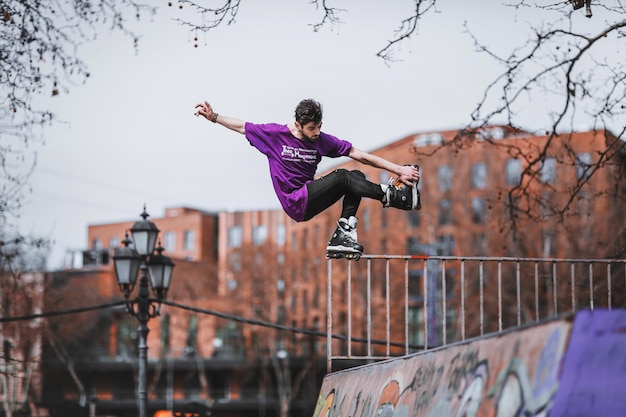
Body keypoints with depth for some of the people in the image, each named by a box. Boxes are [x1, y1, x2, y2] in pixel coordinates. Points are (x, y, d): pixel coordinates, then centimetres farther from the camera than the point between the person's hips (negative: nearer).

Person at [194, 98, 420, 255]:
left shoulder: (322, 140, 0)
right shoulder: (275, 134, -8)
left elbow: (361, 155, -1)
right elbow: (241, 127, 3)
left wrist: (398, 169, -6)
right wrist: (213, 116, -8)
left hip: (310, 199, 6)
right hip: (295, 204, -6)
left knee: (357, 176, -11)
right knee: (342, 177, -22)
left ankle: (343, 234, -18)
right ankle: (391, 196, -15)